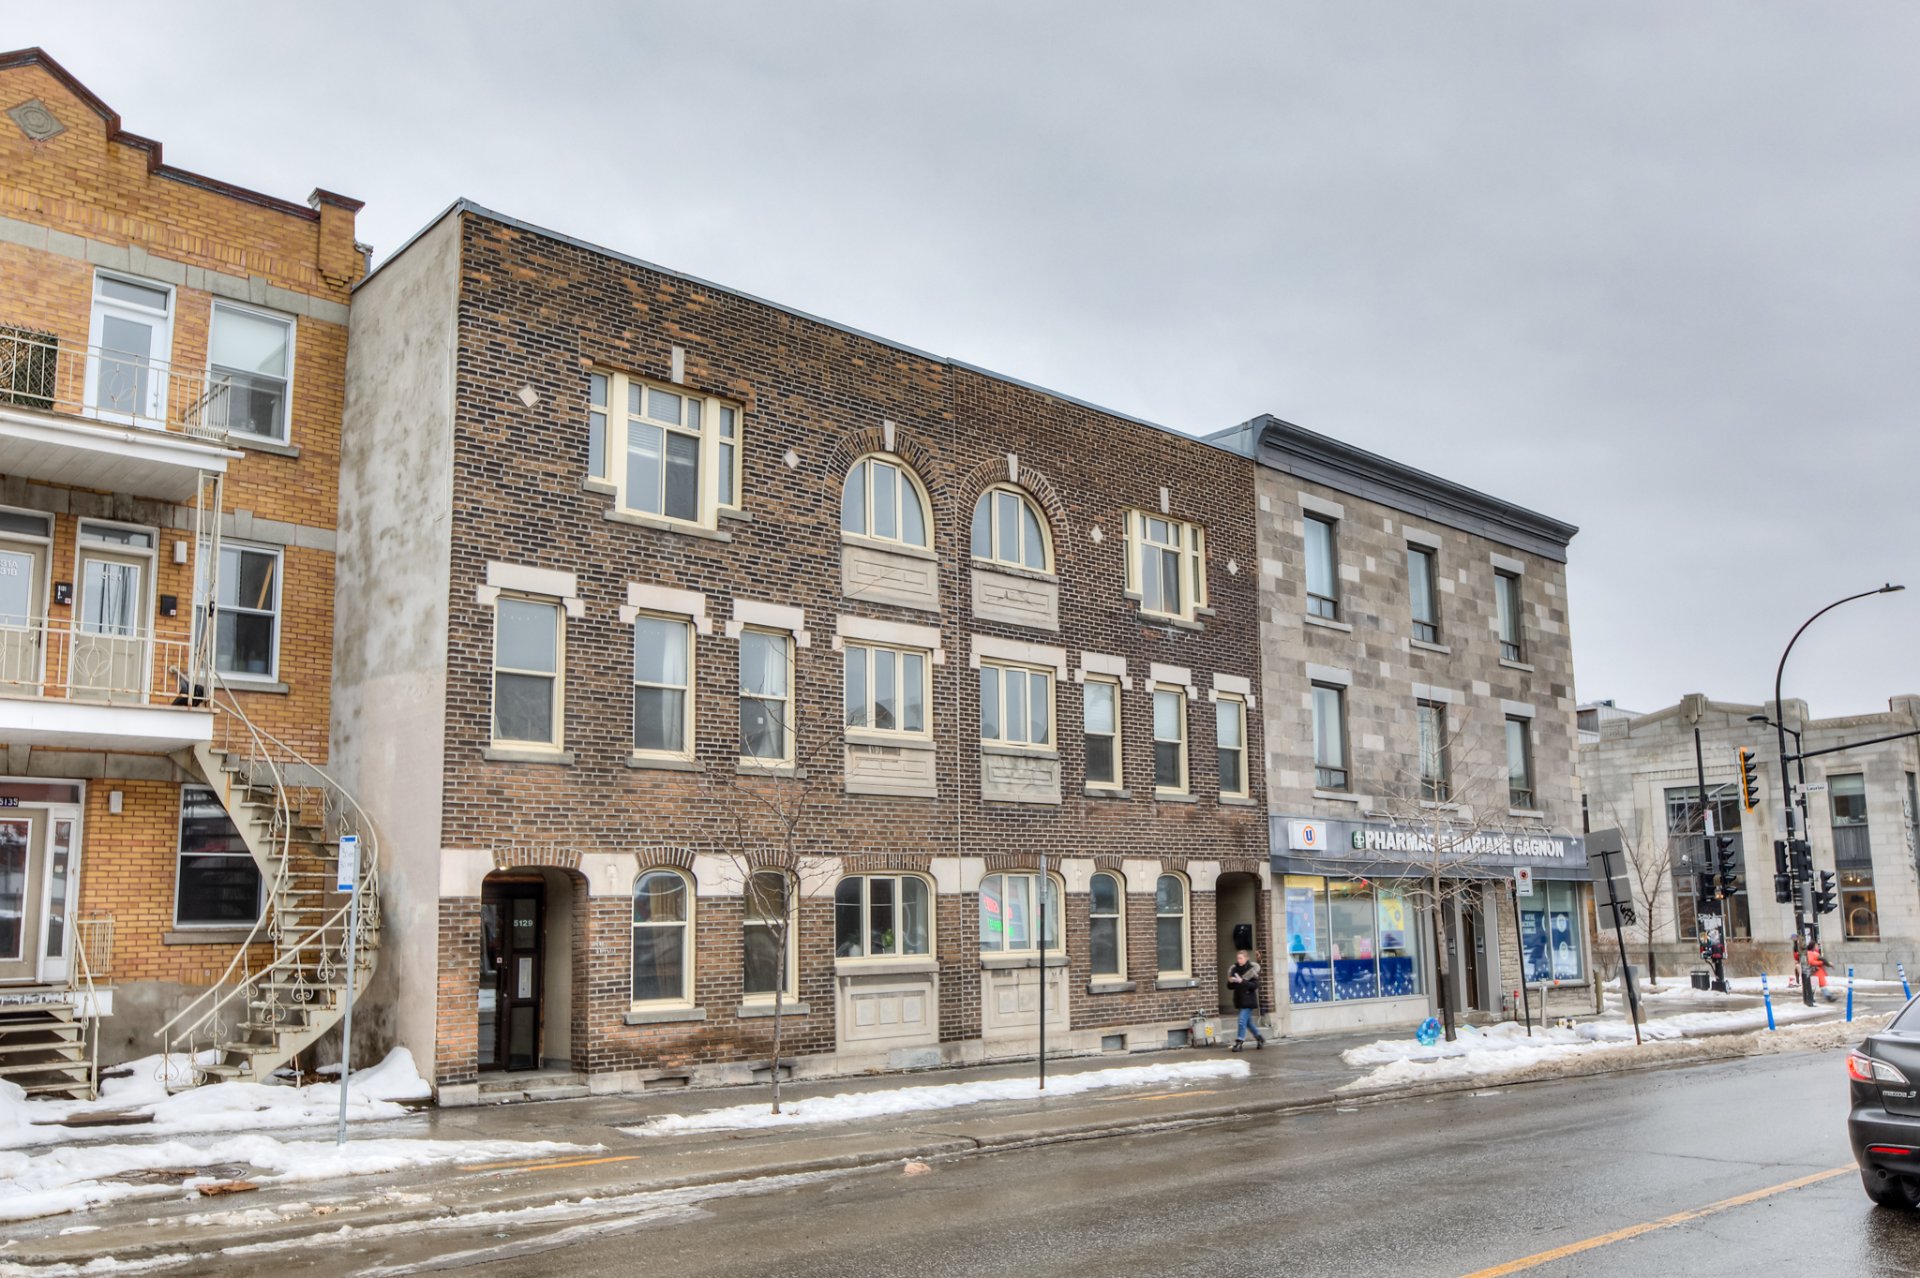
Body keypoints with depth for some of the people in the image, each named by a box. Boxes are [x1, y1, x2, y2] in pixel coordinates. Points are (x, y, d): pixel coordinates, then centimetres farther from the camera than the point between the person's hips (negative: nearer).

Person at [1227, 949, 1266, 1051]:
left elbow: (1255, 985, -16)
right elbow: (1230, 986, 10)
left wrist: (1242, 981, -26)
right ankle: (1260, 1039, 31)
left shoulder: (1252, 969, -9)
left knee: (1242, 1020, -11)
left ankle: (1239, 1042, -5)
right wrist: (1230, 981, -12)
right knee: (1248, 1021, 15)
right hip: (1240, 999, 7)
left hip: (1249, 999, -7)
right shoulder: (1234, 969, 7)